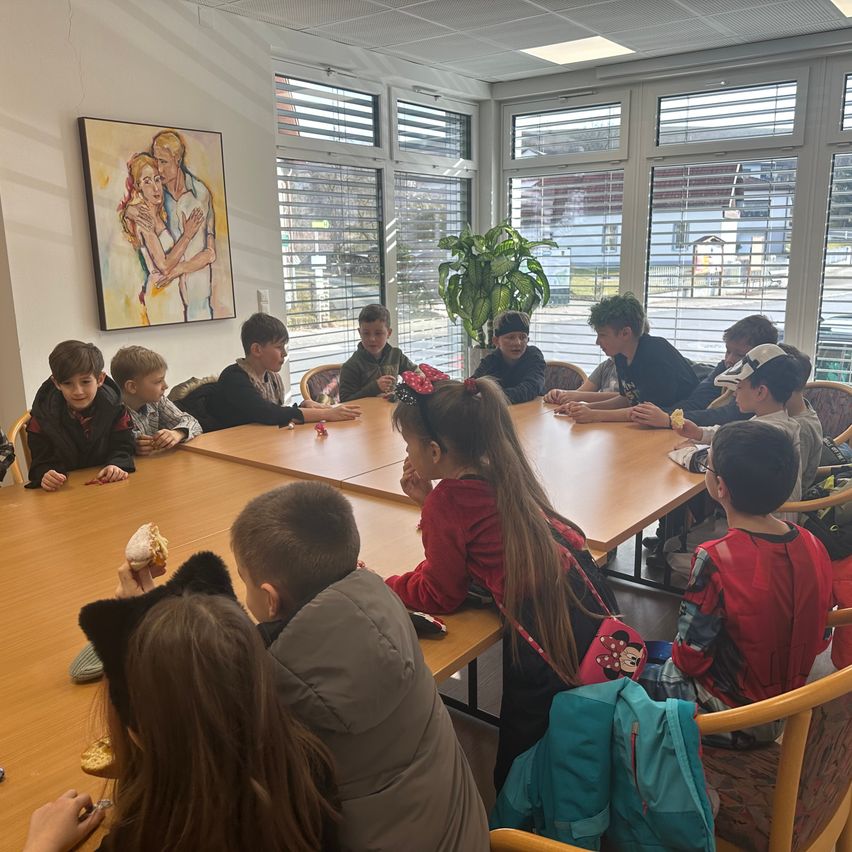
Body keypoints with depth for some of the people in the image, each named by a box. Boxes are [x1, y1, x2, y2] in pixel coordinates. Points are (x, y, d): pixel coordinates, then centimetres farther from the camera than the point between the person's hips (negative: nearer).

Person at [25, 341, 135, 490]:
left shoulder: (114, 409, -2)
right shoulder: (42, 415, -4)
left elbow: (122, 448, -1)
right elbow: (42, 462, -5)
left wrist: (116, 465, -23)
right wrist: (45, 475, -28)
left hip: (108, 486, 0)